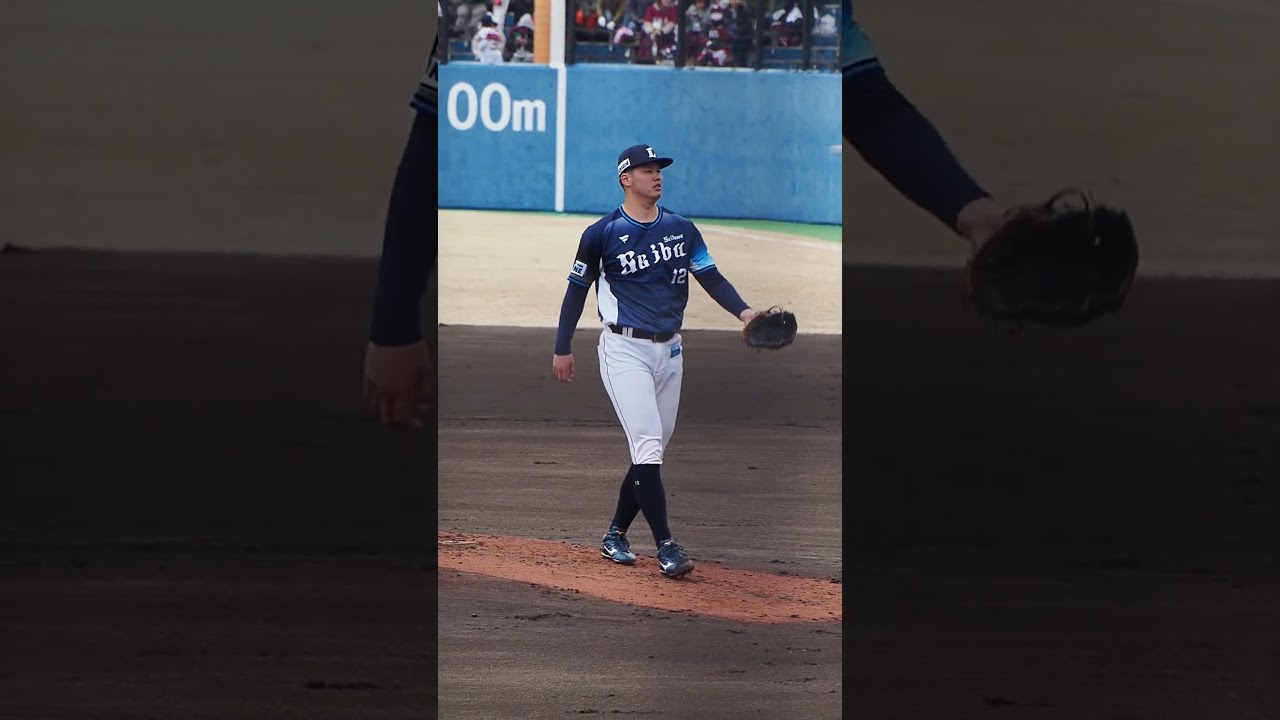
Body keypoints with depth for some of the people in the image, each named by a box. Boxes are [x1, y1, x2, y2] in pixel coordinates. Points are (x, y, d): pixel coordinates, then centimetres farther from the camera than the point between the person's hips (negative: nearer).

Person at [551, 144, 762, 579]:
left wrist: (742, 311, -15)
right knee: (648, 446, -15)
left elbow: (711, 278, 3)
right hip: (624, 351, -5)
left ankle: (616, 535, 23)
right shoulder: (603, 233, -4)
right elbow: (577, 289, 4)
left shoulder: (681, 229, 8)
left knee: (651, 452, 9)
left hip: (669, 351, 5)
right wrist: (563, 349, 4)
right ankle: (666, 547, -16)